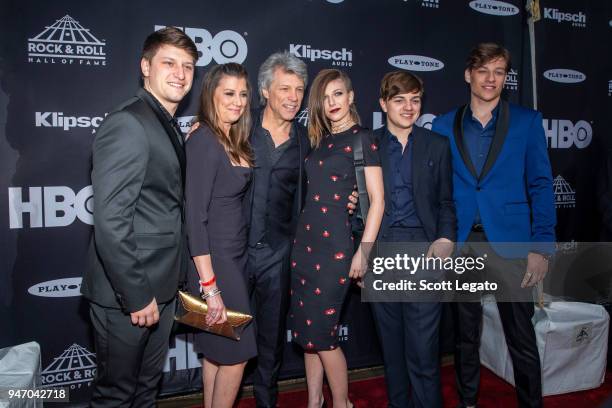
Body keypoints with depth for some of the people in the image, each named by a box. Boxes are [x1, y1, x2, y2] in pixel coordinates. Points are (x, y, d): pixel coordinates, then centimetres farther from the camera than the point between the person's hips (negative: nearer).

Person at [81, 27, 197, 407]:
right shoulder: (127, 123, -18)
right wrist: (137, 296, -19)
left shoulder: (170, 126, 11)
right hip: (126, 295, -8)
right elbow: (109, 222, -23)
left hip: (160, 287, 8)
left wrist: (171, 282, 12)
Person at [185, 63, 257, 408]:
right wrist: (209, 286, -22)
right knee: (235, 354, 4)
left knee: (217, 351, 18)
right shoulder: (203, 141, -17)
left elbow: (235, 200, 8)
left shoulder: (236, 142, 8)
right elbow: (194, 217, -21)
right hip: (214, 261, -8)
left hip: (236, 256, 8)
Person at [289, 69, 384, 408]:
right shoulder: (319, 141, 14)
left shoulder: (362, 139, -4)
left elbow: (377, 200, -9)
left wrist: (363, 252, -13)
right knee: (305, 330, 11)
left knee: (320, 333, -1)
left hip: (336, 246, -6)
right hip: (304, 241, 6)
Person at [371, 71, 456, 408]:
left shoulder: (437, 145, 10)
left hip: (423, 250, -1)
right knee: (391, 346, 12)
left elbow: (446, 201, 9)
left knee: (423, 350, -3)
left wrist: (445, 239, -6)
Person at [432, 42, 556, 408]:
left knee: (521, 337, 5)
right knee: (465, 334, 14)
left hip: (509, 241, -1)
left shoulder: (527, 121, 3)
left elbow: (540, 185, 0)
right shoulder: (444, 126, 6)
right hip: (460, 243, 2)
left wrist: (541, 246, -7)